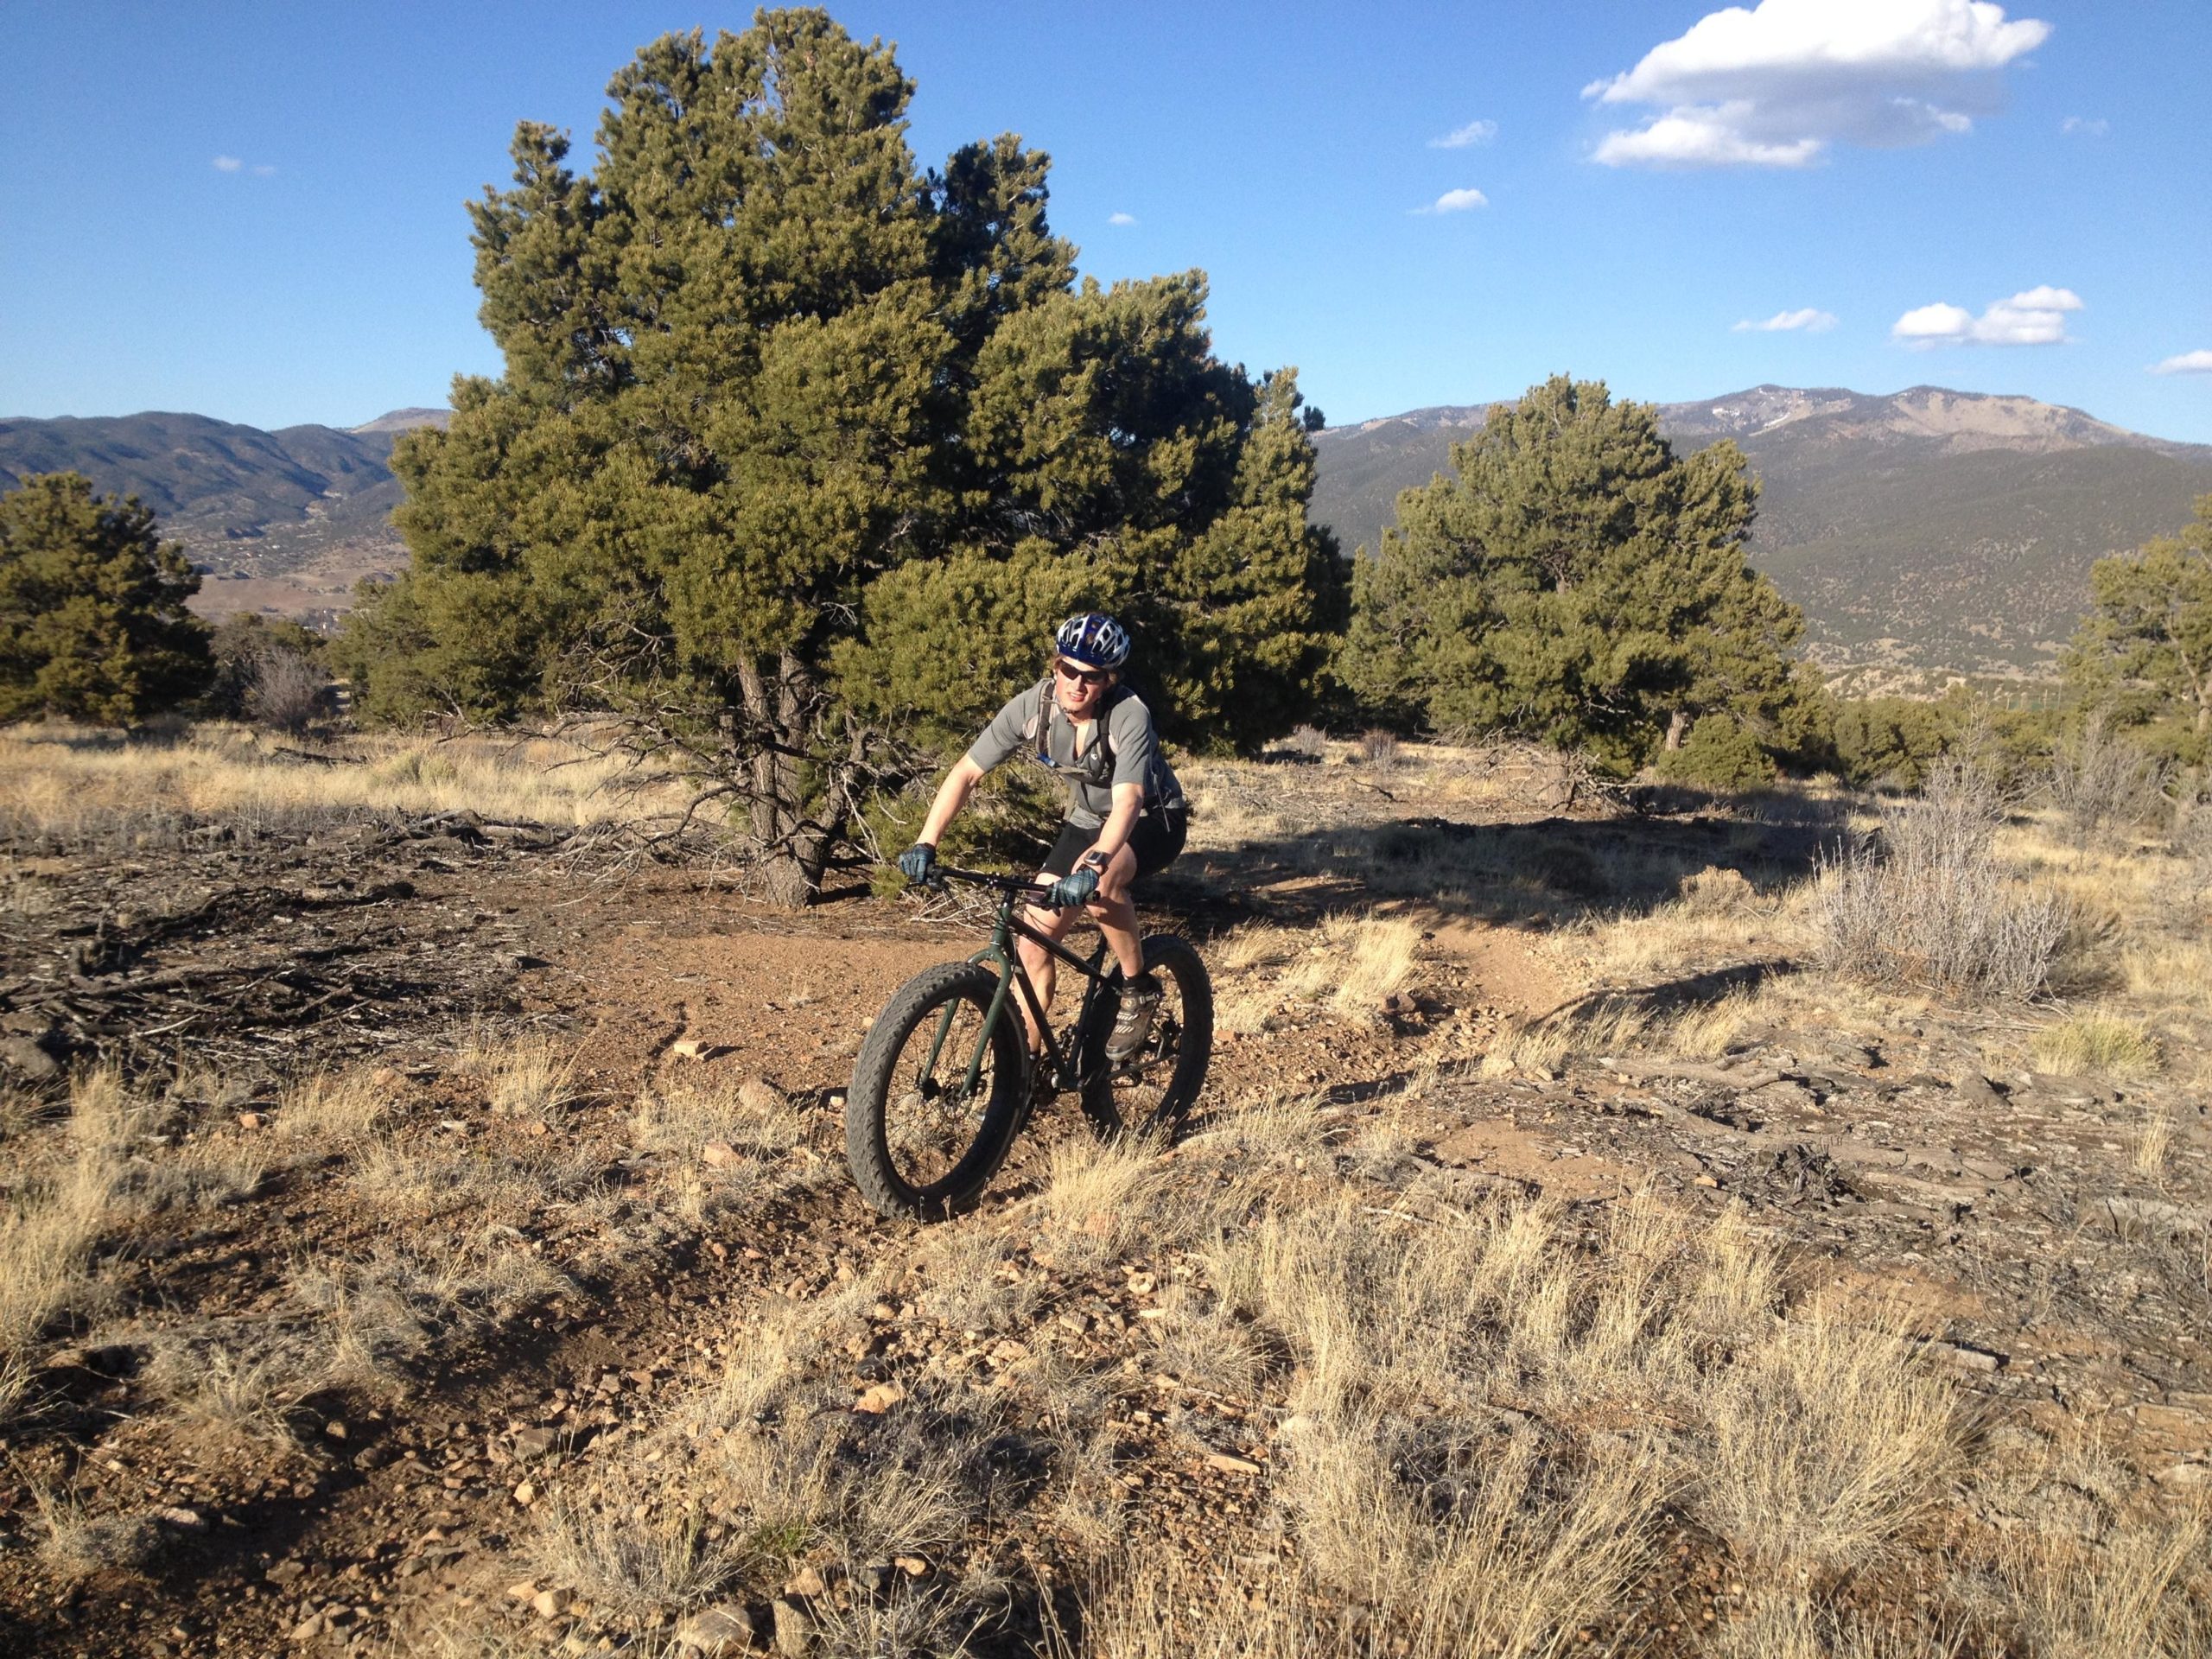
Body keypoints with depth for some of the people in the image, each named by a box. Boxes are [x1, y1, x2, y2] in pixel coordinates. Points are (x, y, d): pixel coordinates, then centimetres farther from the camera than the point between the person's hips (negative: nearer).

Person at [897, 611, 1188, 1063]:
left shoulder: (1129, 717, -31)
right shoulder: (1031, 707, -19)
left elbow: (1127, 801, -43)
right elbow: (965, 772, -17)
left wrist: (1095, 864, -60)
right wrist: (925, 844, -28)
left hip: (1152, 820, -4)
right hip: (1087, 821, 5)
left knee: (1097, 883, -37)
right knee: (1035, 939, -8)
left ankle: (1138, 991, -14)